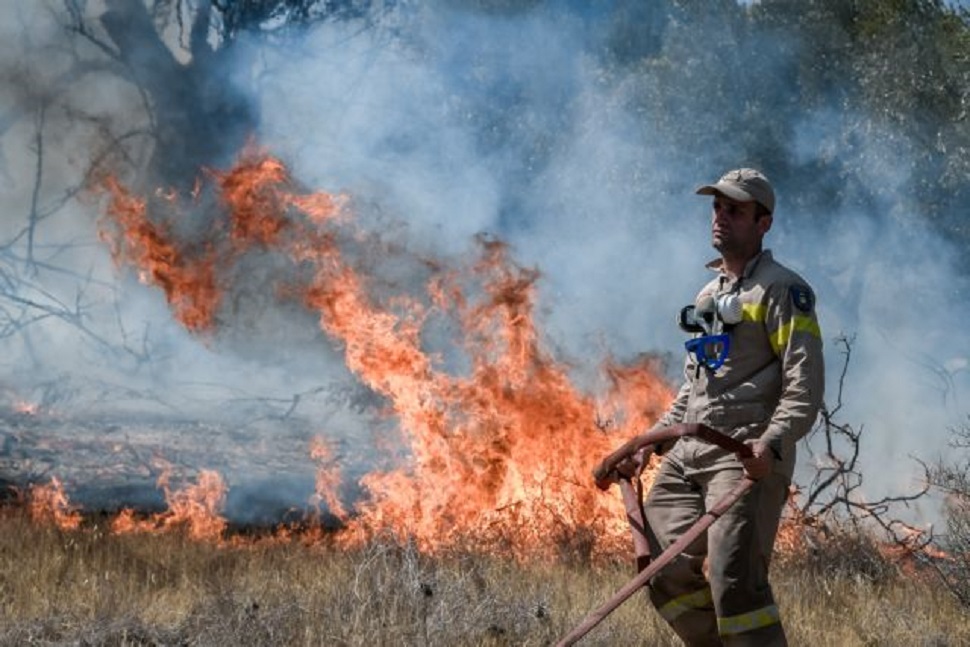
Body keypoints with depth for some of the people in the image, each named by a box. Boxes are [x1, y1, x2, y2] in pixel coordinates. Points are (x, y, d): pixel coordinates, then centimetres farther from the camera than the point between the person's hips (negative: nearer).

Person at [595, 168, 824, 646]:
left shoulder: (782, 291, -1)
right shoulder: (708, 296, 24)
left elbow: (805, 386, -12)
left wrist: (771, 443, -27)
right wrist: (647, 445, 20)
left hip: (747, 457, -8)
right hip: (688, 453, 8)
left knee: (735, 579, -20)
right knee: (667, 572, -1)